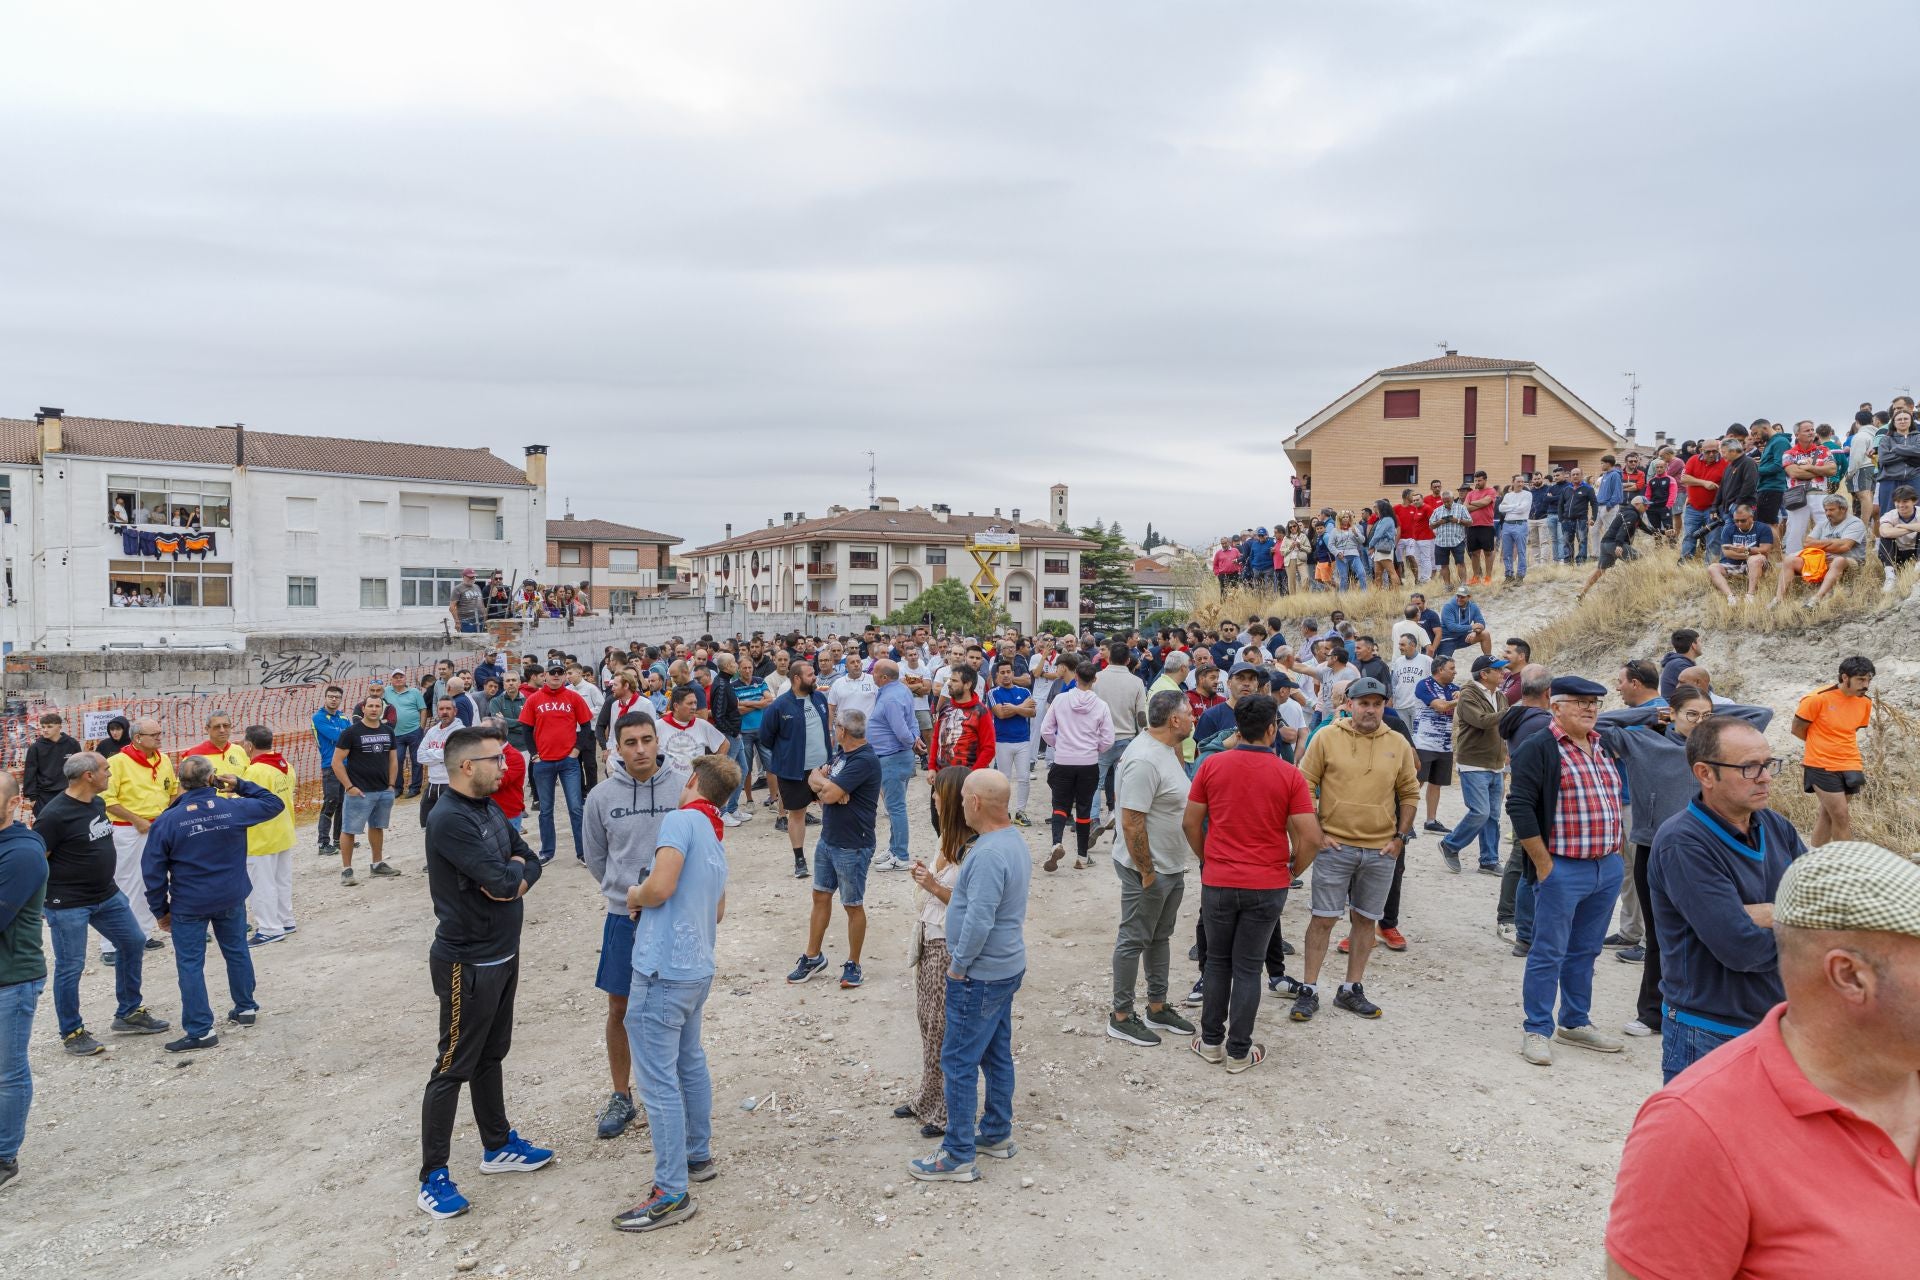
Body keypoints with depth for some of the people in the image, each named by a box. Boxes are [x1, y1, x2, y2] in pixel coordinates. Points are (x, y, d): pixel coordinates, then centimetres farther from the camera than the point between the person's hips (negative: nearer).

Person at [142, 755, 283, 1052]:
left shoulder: (166, 822, -13)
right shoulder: (234, 808, -11)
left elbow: (154, 871, -8)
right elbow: (274, 804, 7)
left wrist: (160, 910, 4)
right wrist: (240, 785, 6)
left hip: (188, 906, -3)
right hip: (231, 900, 3)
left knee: (190, 964, 5)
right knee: (237, 952, 20)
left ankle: (200, 1030, 6)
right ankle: (245, 1008, 34)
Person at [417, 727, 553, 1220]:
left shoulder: (489, 809, 7)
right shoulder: (450, 820, -23)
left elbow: (530, 862, 8)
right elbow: (499, 880, -29)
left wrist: (514, 878, -13)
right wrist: (513, 868, -7)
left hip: (502, 954, 9)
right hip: (467, 963, -9)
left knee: (490, 1055, 21)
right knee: (453, 1067, 2)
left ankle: (498, 1145, 35)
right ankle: (433, 1178, 13)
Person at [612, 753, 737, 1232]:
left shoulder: (681, 820, -13)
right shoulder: (717, 840, 14)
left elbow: (660, 887, -25)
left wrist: (635, 896, -4)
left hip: (663, 971, -9)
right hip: (698, 969, 9)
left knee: (658, 1081, -2)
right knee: (690, 1062, 23)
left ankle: (671, 1193, 5)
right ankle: (697, 1155, 37)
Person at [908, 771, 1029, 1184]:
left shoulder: (989, 854, -26)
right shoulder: (1013, 840, 6)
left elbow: (979, 921, -29)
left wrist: (958, 965, -15)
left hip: (980, 976, -10)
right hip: (1006, 967, 10)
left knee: (959, 1062, 1)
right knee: (997, 1055, 19)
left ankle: (958, 1157, 9)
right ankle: (997, 1135, 32)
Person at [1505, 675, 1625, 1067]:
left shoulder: (1603, 747, 13)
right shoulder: (1539, 749, -12)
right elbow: (1519, 806, -17)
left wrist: (1616, 850, 17)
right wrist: (1543, 865, -16)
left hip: (1608, 868, 7)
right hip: (1563, 870, -7)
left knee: (1585, 951, 17)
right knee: (1549, 953, -1)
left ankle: (1575, 1023, 30)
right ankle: (1537, 1031, 9)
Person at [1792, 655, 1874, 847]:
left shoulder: (1865, 702, 2)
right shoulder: (1818, 698, -15)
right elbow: (1797, 729, -5)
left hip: (1849, 766, 6)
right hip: (1822, 767, -6)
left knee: (1828, 815, 13)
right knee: (1842, 817, -7)